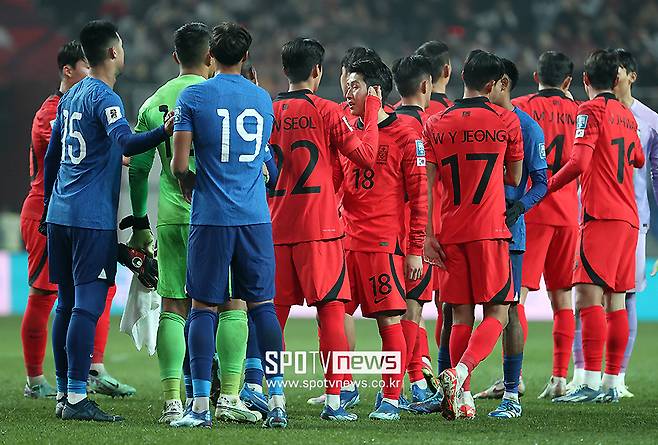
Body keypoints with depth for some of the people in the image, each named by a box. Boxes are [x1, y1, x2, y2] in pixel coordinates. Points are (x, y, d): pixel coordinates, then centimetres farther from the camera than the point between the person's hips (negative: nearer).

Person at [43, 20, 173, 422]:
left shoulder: (71, 97, 16)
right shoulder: (105, 98, -10)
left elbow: (51, 158, 24)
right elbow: (126, 143, -30)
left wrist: (49, 208, 32)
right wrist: (165, 132, -42)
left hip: (60, 213, 9)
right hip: (93, 218, -9)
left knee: (68, 302, 12)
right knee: (88, 305, -9)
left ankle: (65, 394, 16)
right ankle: (77, 398, -12)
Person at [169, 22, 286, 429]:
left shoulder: (193, 98, -3)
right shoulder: (263, 98, 10)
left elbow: (180, 165, -6)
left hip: (211, 217, -3)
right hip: (256, 216, 3)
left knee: (204, 307, 1)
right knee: (262, 306, 6)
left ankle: (201, 406, -3)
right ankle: (277, 402, 2)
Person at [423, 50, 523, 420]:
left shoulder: (435, 125, 5)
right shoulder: (506, 121, -1)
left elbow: (426, 187, 2)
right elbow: (515, 180, 8)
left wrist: (427, 236, 5)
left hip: (450, 233, 3)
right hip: (490, 230, -3)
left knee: (461, 316, 10)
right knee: (497, 313, 0)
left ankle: (462, 398, 5)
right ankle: (460, 371, -23)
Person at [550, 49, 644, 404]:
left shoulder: (590, 110, -6)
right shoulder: (627, 115, 17)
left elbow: (579, 162, -17)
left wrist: (546, 187, -8)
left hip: (601, 216, -8)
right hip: (628, 217, 8)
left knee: (588, 295, -13)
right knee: (615, 302, 8)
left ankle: (591, 384, -21)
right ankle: (611, 383, 8)